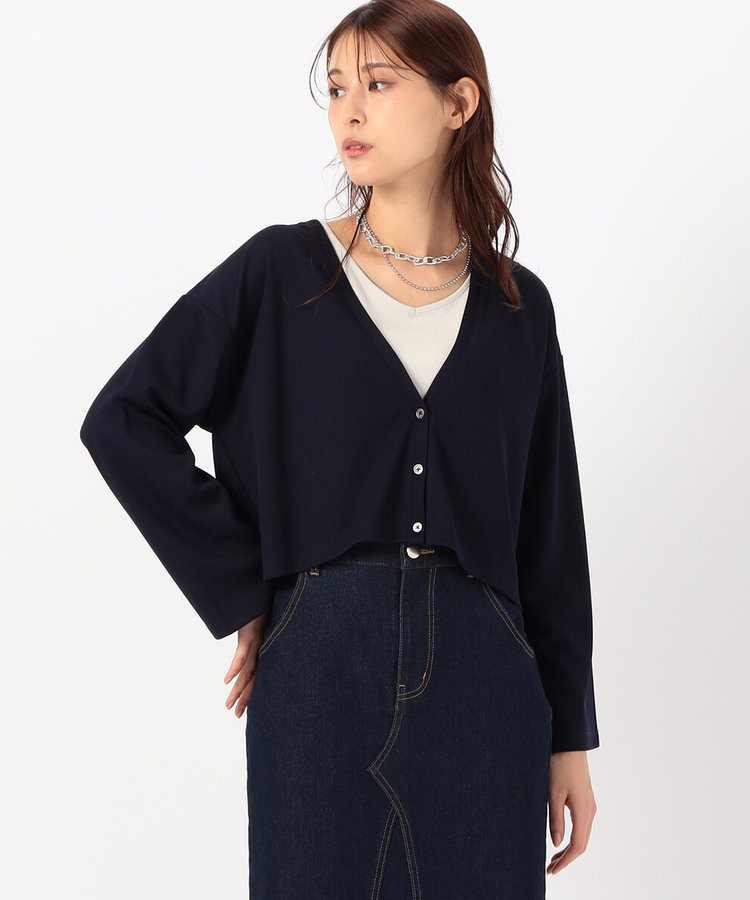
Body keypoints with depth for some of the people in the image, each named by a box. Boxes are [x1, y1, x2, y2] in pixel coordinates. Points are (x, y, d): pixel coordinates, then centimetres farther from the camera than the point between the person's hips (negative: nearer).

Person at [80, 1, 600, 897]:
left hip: (483, 687, 2)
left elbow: (548, 529, 8)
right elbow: (122, 419, -3)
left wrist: (570, 737, 8)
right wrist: (242, 591, -6)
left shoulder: (516, 308, 6)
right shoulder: (279, 273, 0)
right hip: (322, 681, -2)